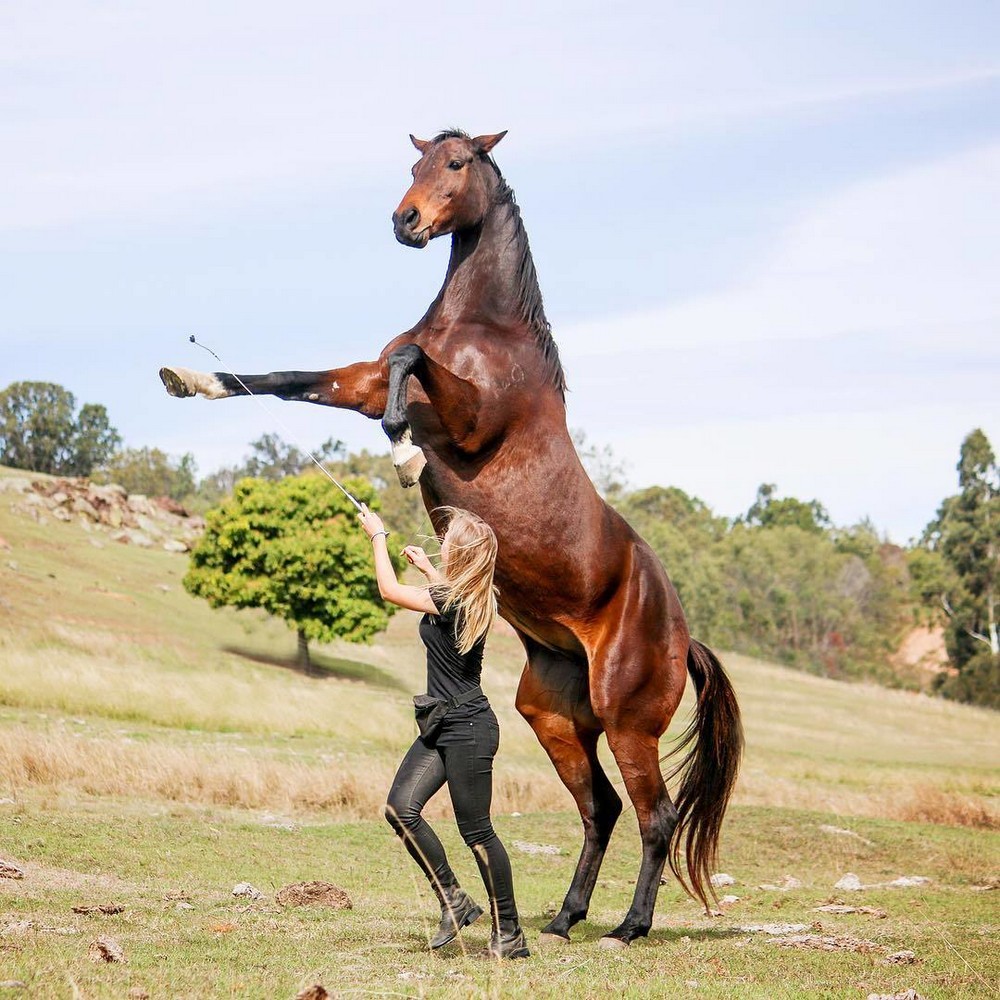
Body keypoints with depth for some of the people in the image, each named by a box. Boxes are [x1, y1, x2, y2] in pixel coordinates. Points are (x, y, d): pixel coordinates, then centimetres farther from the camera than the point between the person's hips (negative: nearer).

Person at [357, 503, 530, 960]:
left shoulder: (451, 601, -19)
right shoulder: (471, 597, 7)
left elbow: (390, 590, -8)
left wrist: (378, 536, 5)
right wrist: (426, 567, 42)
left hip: (468, 730, -9)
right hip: (443, 727, 9)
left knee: (476, 830, -4)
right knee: (400, 809, 0)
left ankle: (509, 935, 4)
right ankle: (452, 899, 7)